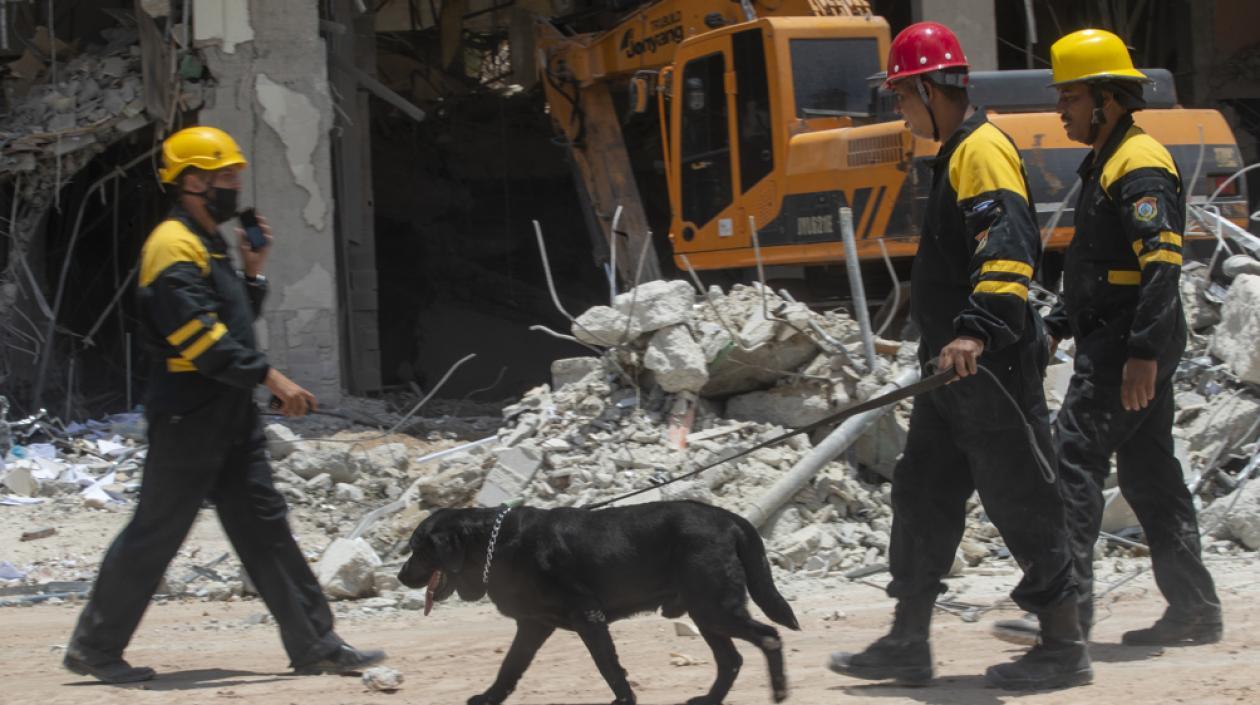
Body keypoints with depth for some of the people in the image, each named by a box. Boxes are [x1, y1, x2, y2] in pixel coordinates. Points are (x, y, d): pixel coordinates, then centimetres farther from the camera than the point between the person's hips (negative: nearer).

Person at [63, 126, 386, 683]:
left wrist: (253, 274, 10)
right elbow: (200, 334, -24)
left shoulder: (208, 246, 18)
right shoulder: (174, 247, -14)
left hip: (231, 418, 9)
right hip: (188, 419, -9)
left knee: (265, 528, 7)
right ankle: (94, 647, 10)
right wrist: (269, 376, -27)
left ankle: (315, 644, 8)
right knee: (155, 534, -1)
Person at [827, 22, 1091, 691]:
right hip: (956, 367, 11)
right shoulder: (956, 153, 19)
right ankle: (907, 644, 17)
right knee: (922, 496, 12)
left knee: (1021, 503, -4)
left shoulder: (983, 148, -14)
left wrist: (980, 329, -39)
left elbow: (1006, 242, -28)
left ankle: (1063, 647, 3)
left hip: (990, 366, -11)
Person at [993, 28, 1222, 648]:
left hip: (1128, 345, -11)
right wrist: (1057, 326, 25)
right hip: (1122, 346, 11)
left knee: (1073, 459, -13)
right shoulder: (1105, 163, 19)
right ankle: (1195, 610, 17)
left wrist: (1142, 353, -28)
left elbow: (1163, 265, -23)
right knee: (1148, 473, 12)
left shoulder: (1141, 167, -14)